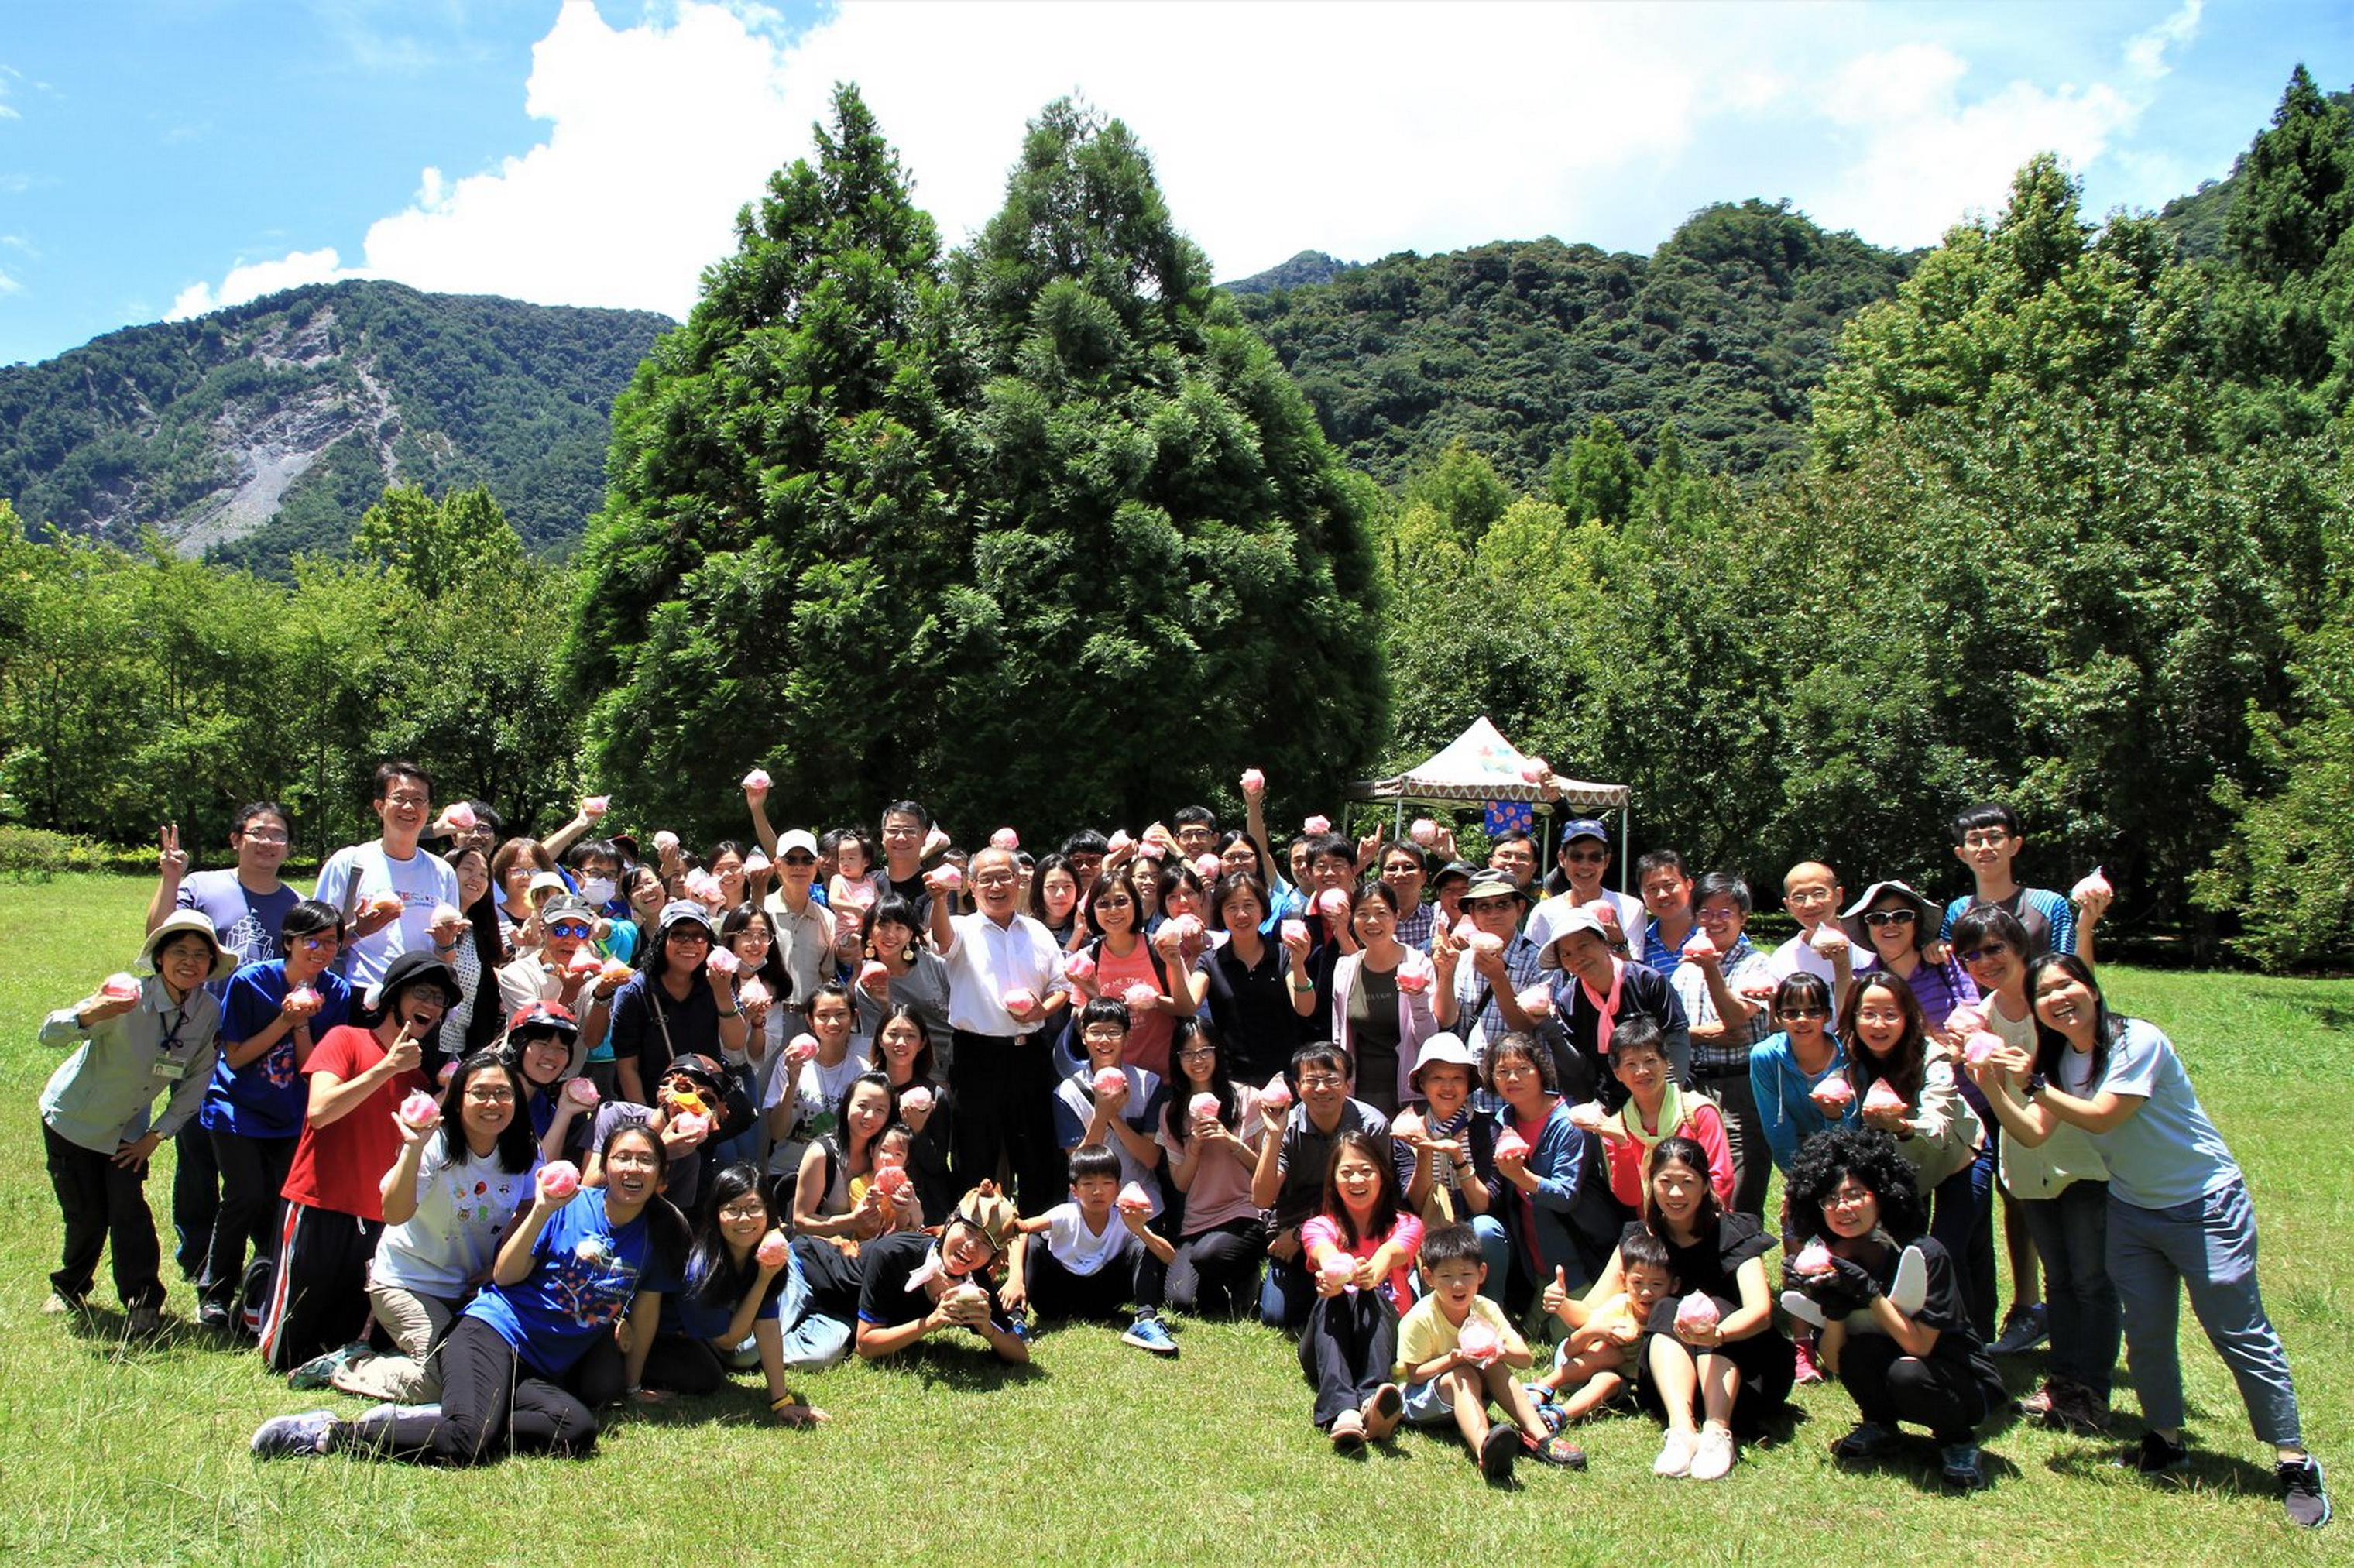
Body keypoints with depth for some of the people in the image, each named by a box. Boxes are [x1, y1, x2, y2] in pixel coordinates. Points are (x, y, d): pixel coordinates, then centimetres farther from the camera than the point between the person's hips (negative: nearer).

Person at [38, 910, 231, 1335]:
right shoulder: (126, 996, -29)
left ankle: (143, 1307, 3)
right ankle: (69, 1288, 31)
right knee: (86, 1216, 3)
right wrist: (88, 1016, -56)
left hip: (127, 1130, 3)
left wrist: (159, 1133, -6)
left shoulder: (209, 1012, -16)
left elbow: (197, 1081, -4)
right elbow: (49, 1034, -35)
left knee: (129, 1211, -9)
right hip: (72, 1119, -3)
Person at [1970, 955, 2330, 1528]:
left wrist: (2037, 1084, -24)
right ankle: (2165, 1442, 27)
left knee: (2241, 1336, -3)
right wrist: (1994, 1088, -20)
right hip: (2131, 1210, 7)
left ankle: (2295, 1464, 7)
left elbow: (2102, 1116, -24)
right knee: (2146, 1334, 10)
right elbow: (2033, 1132, -6)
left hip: (2205, 1205, -7)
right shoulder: (2062, 1058, 2)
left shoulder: (2138, 1041, -20)